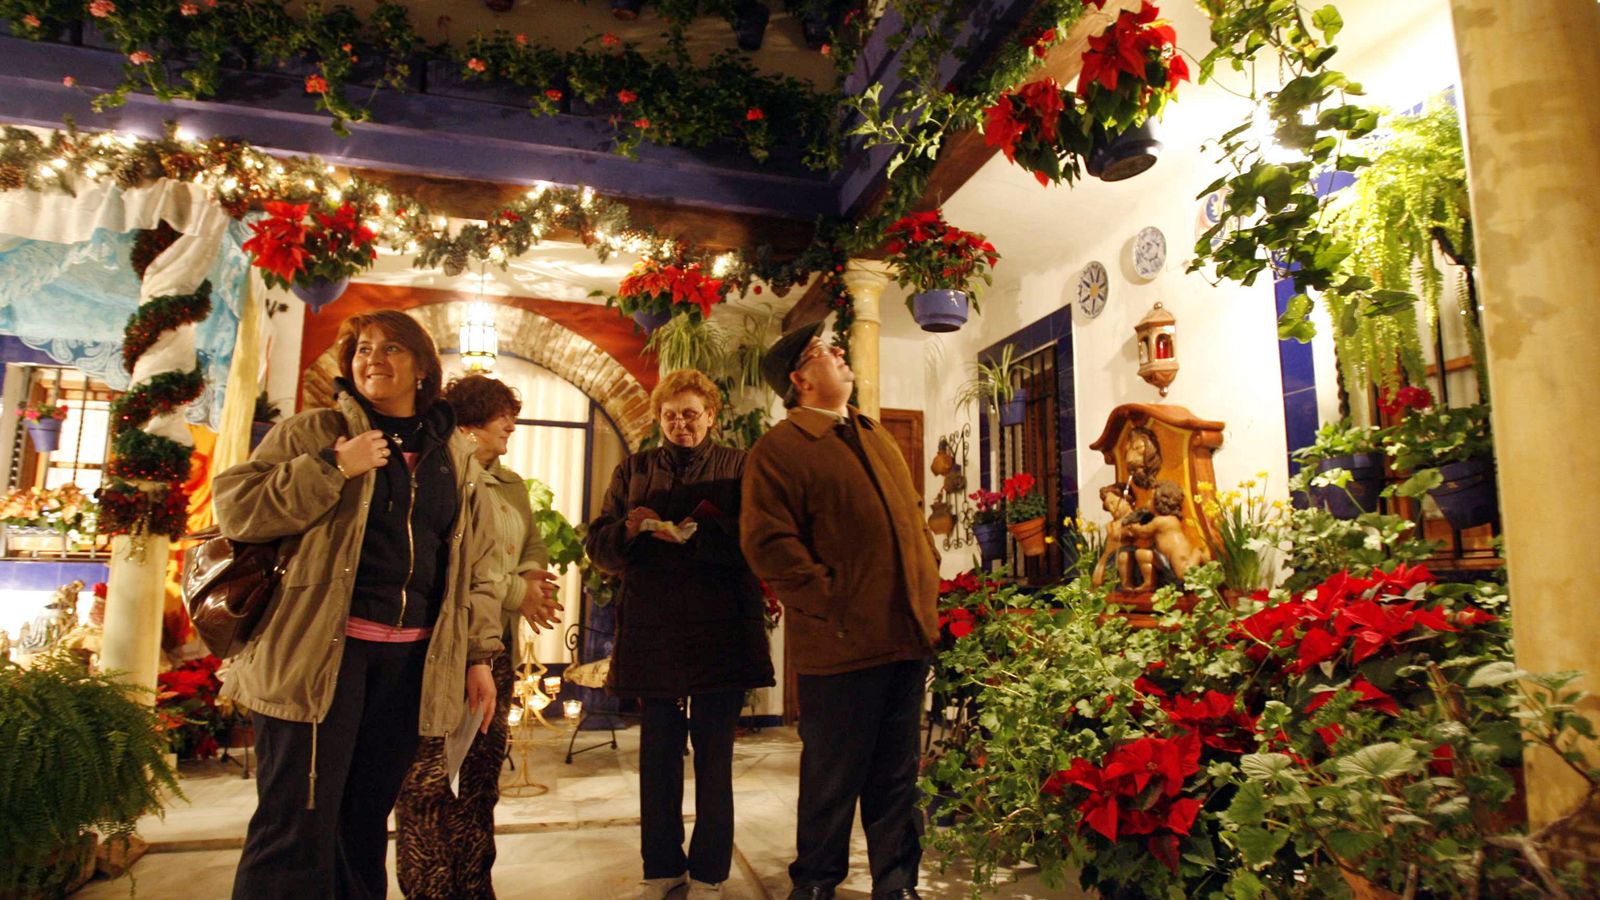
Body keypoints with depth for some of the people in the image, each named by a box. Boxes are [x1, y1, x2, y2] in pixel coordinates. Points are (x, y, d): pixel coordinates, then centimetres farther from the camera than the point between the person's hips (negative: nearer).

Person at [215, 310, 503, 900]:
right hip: (322, 649, -3)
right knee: (297, 824, -4)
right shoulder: (314, 432, 5)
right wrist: (333, 467, -13)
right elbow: (234, 509, -4)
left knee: (367, 819, 10)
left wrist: (478, 655, 11)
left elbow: (471, 565, 15)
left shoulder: (455, 457, 14)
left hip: (411, 661, 3)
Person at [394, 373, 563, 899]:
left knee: (485, 766, 13)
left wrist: (532, 579, -5)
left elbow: (533, 546, 18)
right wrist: (514, 592, -13)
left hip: (498, 644, 8)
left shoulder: (512, 485, 18)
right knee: (428, 772, -5)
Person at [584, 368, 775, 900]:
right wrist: (628, 528, -11)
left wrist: (699, 532, -22)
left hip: (721, 630, -2)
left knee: (714, 751, 5)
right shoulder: (634, 470, 15)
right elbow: (597, 545, 10)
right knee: (658, 751, 10)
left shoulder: (737, 467, 7)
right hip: (652, 630, 3)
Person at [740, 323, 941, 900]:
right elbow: (768, 542, -16)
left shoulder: (875, 436, 19)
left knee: (897, 775, 17)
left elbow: (913, 514, 23)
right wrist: (832, 605, -17)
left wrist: (927, 584, 12)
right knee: (833, 777, 10)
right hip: (842, 645, -7)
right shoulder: (778, 449, -7)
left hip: (909, 636, 7)